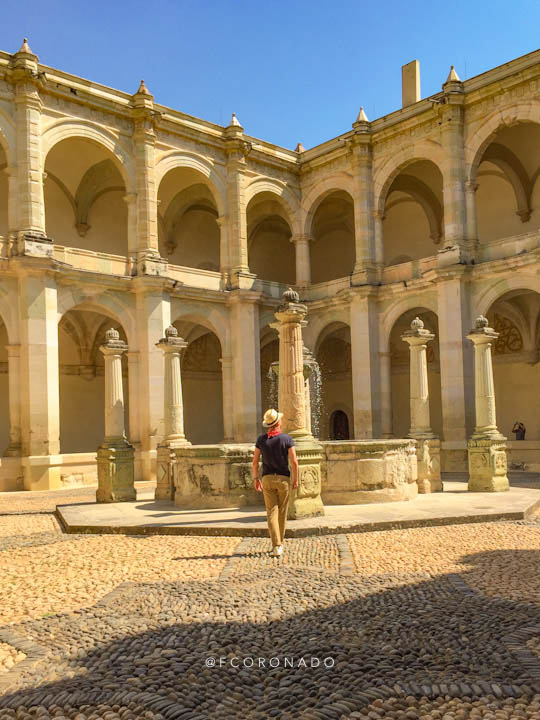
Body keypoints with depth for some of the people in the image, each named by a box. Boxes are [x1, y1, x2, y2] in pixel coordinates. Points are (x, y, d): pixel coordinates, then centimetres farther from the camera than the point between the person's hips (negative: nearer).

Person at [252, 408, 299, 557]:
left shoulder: (261, 439, -1)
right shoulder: (287, 439, -9)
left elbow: (255, 461, 1)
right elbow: (294, 462, -10)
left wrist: (256, 479, 11)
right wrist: (296, 479, 1)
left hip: (267, 479, 1)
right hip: (283, 478, -1)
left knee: (272, 512, 1)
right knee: (282, 512, 14)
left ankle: (276, 546, -8)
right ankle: (279, 542, 26)